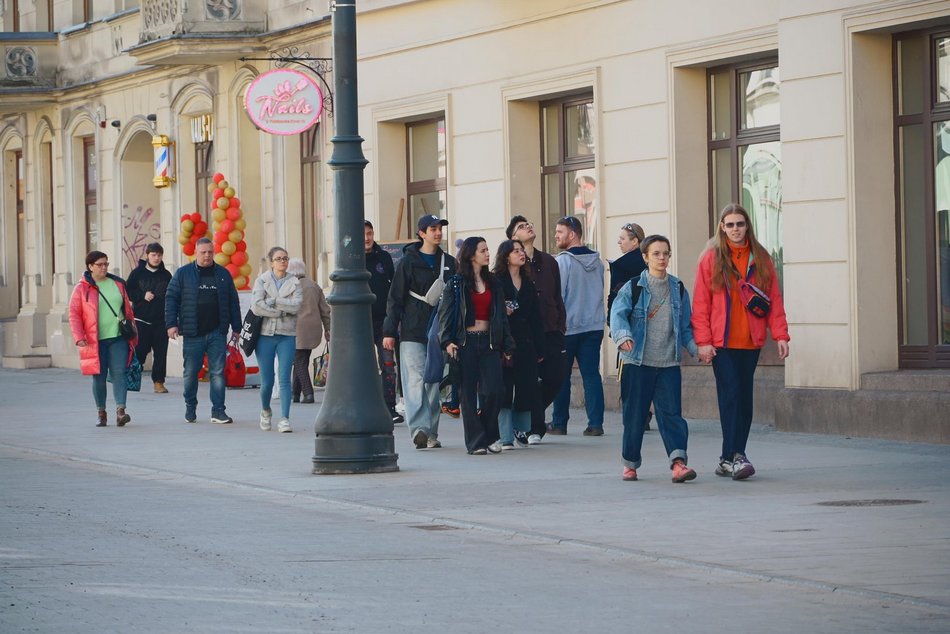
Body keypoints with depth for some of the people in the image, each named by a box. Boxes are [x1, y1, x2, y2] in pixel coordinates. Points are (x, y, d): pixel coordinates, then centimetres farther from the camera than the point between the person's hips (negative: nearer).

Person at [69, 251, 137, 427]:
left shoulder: (118, 284, 11)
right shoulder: (82, 288, 1)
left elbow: (128, 310, 17)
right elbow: (74, 315, -1)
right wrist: (79, 338, -11)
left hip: (118, 338, 1)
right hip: (95, 341, -1)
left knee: (119, 373, -11)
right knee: (99, 377, 6)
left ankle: (120, 411, -18)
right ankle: (101, 413, 18)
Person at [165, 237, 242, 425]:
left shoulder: (223, 274, 10)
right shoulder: (183, 274, 4)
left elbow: (233, 302, 13)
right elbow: (171, 298, 3)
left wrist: (236, 328, 10)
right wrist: (171, 324, -6)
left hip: (217, 333, 1)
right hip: (192, 333, -1)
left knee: (218, 372, -2)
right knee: (190, 372, 6)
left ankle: (218, 411, 0)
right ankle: (190, 409, 21)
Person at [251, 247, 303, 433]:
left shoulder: (294, 283, 8)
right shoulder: (262, 281, 4)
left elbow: (296, 305, -9)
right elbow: (256, 306, -11)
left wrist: (272, 302, -11)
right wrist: (283, 311, -9)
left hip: (287, 335, 0)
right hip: (265, 334, 0)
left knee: (285, 379, -10)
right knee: (267, 380, 4)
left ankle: (284, 419, -12)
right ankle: (266, 411, 31)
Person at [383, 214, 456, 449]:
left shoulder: (449, 263, 12)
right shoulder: (408, 262, 1)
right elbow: (395, 298, 0)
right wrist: (389, 331, -6)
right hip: (412, 332, -4)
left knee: (434, 382, 5)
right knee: (415, 379, -13)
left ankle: (431, 433, 10)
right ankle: (419, 428, -21)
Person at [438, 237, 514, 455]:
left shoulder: (493, 284, 15)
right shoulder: (456, 284, 1)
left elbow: (500, 316, 16)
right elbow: (445, 314, -3)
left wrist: (507, 346, 11)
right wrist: (447, 341, -15)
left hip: (488, 342, 3)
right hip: (466, 343, -3)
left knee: (493, 390, -8)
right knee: (469, 393, -2)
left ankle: (490, 437, 10)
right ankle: (477, 441, 4)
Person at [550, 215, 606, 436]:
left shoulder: (563, 261, -11)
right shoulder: (597, 261, 7)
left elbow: (556, 296, -11)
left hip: (567, 328, -5)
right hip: (594, 326, 5)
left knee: (561, 377, 6)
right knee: (591, 375, 3)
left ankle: (559, 423, 10)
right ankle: (595, 423, -5)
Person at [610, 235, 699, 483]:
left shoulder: (678, 289, 11)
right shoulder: (633, 288, 0)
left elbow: (685, 326, 16)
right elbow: (618, 313, -13)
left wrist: (696, 348, 0)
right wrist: (623, 335, -33)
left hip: (669, 363, 2)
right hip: (637, 362, -2)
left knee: (671, 413, -8)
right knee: (634, 414, 4)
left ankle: (678, 462, -17)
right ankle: (630, 463, 18)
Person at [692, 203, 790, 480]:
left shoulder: (761, 259, 9)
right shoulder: (711, 258, 1)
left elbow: (774, 298, 9)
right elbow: (701, 303, -1)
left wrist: (780, 334, 0)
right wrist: (703, 340, -7)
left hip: (751, 342, 3)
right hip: (721, 342, -3)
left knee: (744, 398, 5)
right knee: (731, 395, -11)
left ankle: (729, 458, 11)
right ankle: (734, 456, -13)